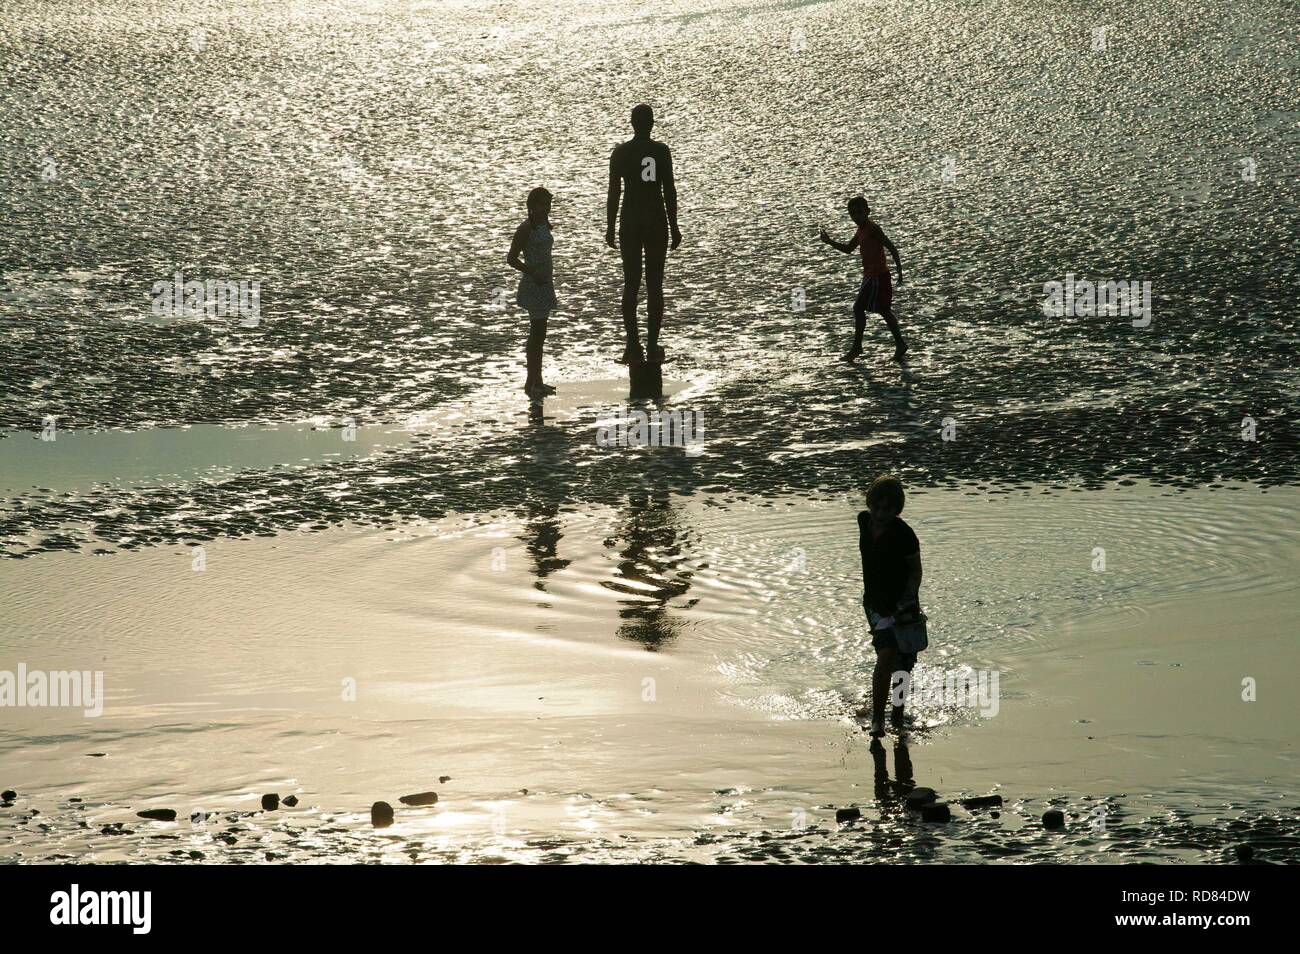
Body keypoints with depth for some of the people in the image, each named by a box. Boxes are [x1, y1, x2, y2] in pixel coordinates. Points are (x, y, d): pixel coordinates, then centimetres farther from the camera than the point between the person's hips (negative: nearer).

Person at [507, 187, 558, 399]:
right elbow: (512, 258, -15)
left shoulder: (544, 226, 11)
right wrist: (533, 274, -22)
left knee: (539, 333, 11)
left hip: (544, 284, 9)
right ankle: (531, 383, -5)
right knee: (537, 332, -8)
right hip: (533, 286, -9)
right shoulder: (526, 228, -14)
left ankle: (537, 381, 16)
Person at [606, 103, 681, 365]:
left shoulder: (621, 152, -1)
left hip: (630, 223, 0)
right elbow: (669, 190, -3)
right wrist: (674, 226, 3)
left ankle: (633, 346, -2)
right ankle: (653, 346, 1)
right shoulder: (661, 150, -3)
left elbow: (614, 191, -1)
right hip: (657, 221, 0)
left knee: (631, 284, 4)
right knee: (655, 285, 4)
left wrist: (610, 227, 4)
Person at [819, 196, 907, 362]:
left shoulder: (873, 229, -15)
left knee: (859, 308, -8)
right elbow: (849, 249, 26)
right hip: (870, 275, 10)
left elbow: (891, 247, -18)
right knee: (884, 310, 12)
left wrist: (899, 269, -22)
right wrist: (830, 242, 14)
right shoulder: (861, 231, 14)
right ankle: (900, 344, 15)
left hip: (877, 276, -10)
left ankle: (856, 347, -3)